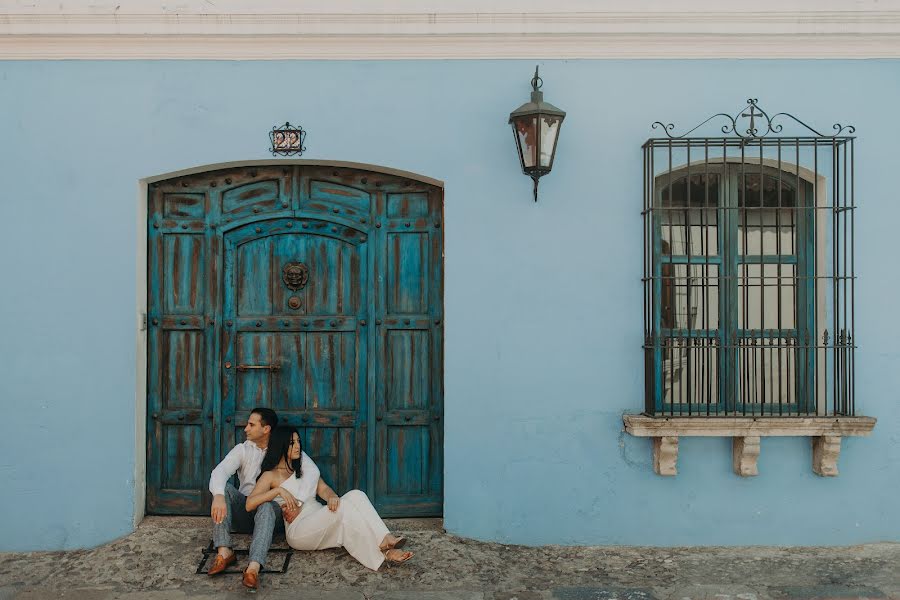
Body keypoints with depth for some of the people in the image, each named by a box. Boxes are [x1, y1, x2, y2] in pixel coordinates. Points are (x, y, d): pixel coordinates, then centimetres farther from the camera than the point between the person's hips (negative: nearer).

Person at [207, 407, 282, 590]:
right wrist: (218, 496, -34)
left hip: (273, 510, -3)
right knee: (224, 487, -23)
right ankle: (224, 551, -33)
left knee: (265, 506, -37)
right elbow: (220, 471, -11)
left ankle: (254, 567, -54)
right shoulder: (243, 449, 8)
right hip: (244, 509, 3)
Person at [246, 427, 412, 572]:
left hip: (322, 523, 6)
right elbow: (249, 504, -9)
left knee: (355, 495, -23)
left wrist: (331, 497, -12)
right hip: (298, 530, -6)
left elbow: (322, 488, 11)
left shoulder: (303, 467, 22)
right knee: (343, 506, -32)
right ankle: (384, 552, -35)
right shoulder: (271, 475, 5)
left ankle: (386, 539, -38)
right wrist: (278, 490, -20)